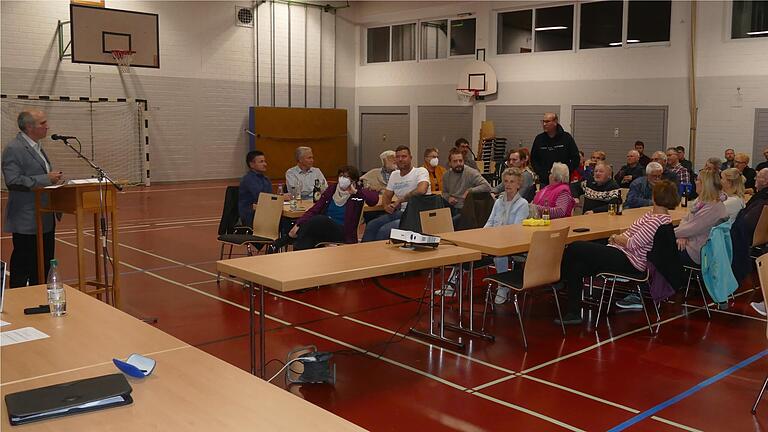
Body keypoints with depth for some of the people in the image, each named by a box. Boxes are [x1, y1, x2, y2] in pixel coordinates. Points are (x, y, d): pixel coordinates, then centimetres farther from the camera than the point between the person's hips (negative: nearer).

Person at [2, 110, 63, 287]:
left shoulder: (36, 146, 15)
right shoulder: (13, 149, -15)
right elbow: (13, 181, -24)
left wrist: (52, 178, 10)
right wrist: (46, 179, -23)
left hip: (45, 218, 9)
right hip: (27, 221, -9)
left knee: (44, 266, 15)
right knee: (23, 266, -1)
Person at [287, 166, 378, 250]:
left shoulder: (358, 192, 3)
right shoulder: (332, 189, 15)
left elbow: (374, 199, -17)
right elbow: (315, 209, 8)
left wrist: (356, 191, -13)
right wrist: (298, 224, -6)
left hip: (342, 232, -3)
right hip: (324, 227, 4)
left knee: (319, 220, -30)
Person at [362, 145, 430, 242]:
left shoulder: (421, 171, -7)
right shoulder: (394, 175, 17)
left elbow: (421, 191, -27)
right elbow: (386, 196, 22)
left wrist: (400, 200, -17)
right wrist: (386, 206, -3)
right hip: (401, 213, 8)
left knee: (384, 230, -25)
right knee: (371, 226, -8)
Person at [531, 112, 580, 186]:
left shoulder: (566, 138, 0)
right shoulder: (539, 139, 7)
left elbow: (575, 158, 2)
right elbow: (533, 159, 12)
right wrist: (540, 173, -2)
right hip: (544, 181, 2)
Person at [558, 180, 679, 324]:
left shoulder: (658, 221, -18)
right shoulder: (652, 213, 12)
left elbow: (632, 244, -21)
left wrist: (616, 238, -4)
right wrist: (619, 238, 2)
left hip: (628, 262, -10)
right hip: (622, 253, 10)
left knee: (574, 249, -14)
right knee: (577, 266, -4)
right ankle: (573, 312, 0)